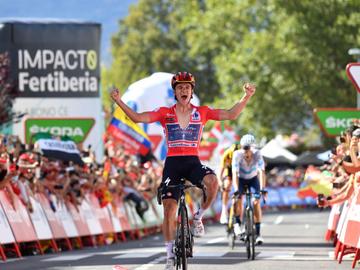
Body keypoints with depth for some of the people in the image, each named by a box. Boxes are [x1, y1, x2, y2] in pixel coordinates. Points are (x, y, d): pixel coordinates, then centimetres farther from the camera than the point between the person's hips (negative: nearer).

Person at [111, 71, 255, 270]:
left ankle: (198, 217, -6)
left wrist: (246, 97, -13)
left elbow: (231, 114, -1)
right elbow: (137, 118, -6)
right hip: (172, 163, 0)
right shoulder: (165, 113, 3)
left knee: (212, 181, -33)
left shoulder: (201, 112, 5)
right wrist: (119, 102, -17)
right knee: (169, 209, -5)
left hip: (193, 162, 0)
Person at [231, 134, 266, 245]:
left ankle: (258, 233, -13)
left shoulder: (257, 154, -29)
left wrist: (262, 188, -47)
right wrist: (236, 189, -47)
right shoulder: (237, 154, -31)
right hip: (241, 179, 0)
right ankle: (238, 223, -9)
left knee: (256, 202, -16)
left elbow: (262, 171, -36)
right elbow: (235, 173, -35)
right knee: (238, 197, -27)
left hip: (253, 179, 0)